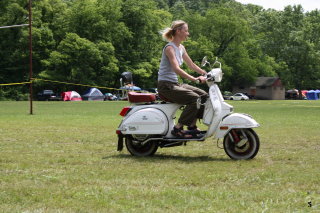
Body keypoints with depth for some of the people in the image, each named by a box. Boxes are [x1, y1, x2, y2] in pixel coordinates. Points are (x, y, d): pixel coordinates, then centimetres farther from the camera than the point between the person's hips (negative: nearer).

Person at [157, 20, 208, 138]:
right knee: (194, 98, -24)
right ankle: (177, 129, -20)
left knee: (203, 95, 2)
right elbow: (176, 69, -28)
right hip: (166, 86, -9)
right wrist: (195, 79, -36)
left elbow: (191, 65, 20)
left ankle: (192, 126, 5)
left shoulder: (181, 48, 14)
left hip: (175, 84, 9)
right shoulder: (169, 48, -15)